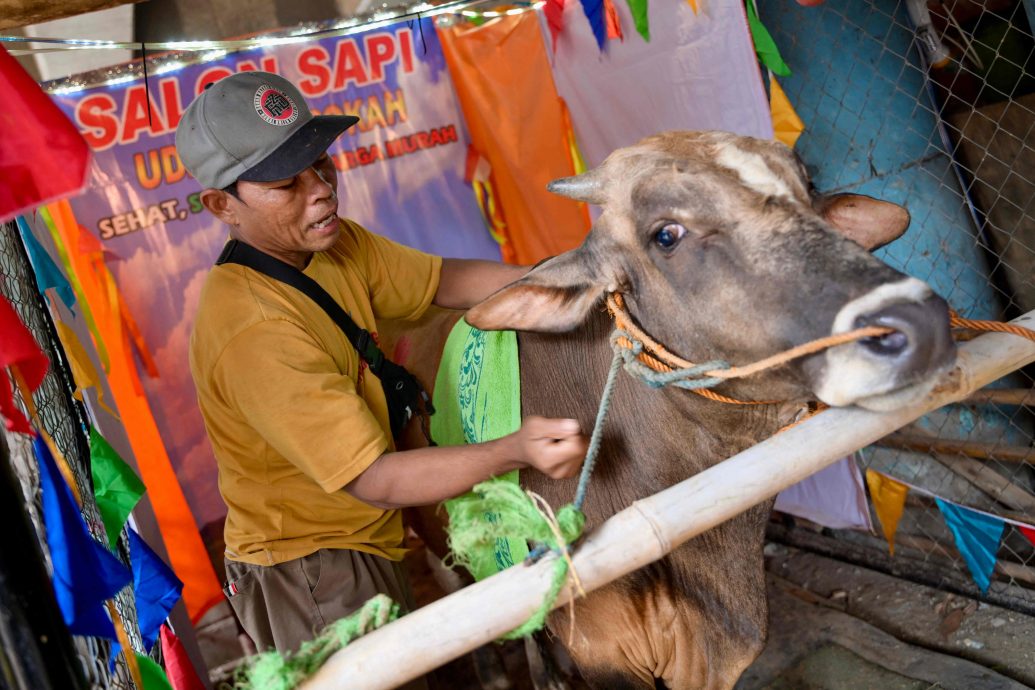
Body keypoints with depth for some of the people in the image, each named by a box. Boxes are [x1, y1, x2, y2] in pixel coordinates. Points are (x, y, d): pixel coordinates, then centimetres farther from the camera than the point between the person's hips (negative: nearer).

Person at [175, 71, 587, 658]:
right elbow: (373, 479, -33)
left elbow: (443, 281, 0)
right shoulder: (251, 330, -32)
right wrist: (514, 451, -44)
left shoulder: (333, 242, -5)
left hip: (366, 541, 8)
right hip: (311, 572, -8)